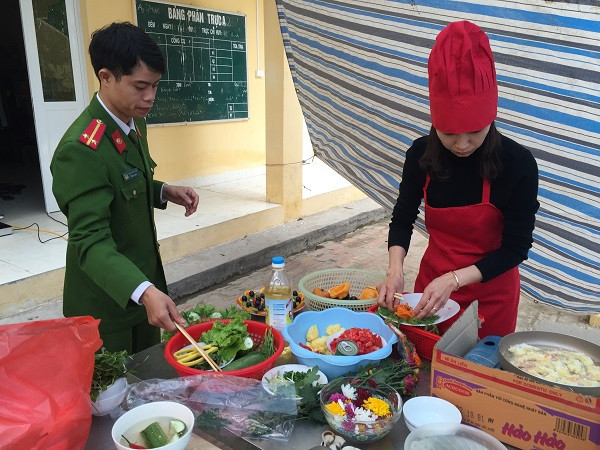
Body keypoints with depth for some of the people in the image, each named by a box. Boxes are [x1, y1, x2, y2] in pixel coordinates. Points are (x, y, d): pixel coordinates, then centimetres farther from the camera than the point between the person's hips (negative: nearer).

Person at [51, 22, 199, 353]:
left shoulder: (136, 123, 1)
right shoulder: (81, 149, -27)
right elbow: (90, 240, -31)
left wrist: (163, 192, -3)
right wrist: (144, 291, -44)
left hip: (145, 283, 8)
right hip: (105, 306, -8)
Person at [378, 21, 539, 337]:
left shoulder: (518, 163, -21)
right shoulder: (421, 154, -14)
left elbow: (516, 247, -16)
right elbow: (403, 218, -2)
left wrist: (453, 280, -27)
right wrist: (395, 270, -19)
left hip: (490, 292, -2)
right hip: (431, 280, 3)